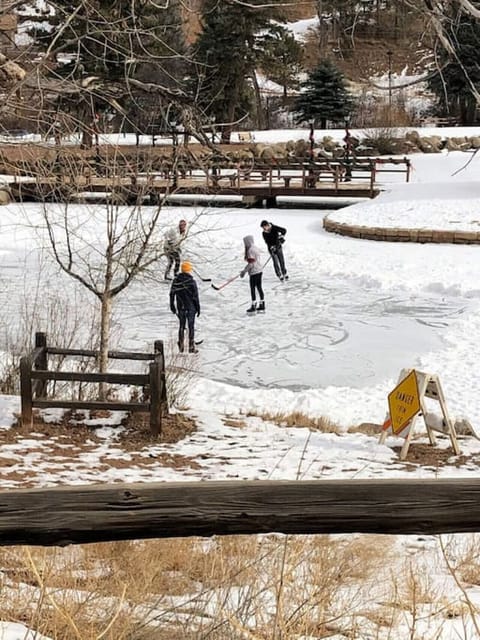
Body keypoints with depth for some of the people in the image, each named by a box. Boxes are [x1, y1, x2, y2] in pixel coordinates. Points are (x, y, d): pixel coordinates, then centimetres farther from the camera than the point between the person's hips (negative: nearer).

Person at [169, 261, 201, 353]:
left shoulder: (175, 280, -4)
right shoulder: (191, 281, -16)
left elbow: (172, 294, 4)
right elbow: (195, 296, -13)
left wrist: (172, 306, 16)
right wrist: (198, 308, -2)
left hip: (180, 307, 4)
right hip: (190, 307, -4)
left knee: (181, 326, 15)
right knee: (191, 326, 5)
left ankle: (181, 346, 17)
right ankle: (191, 347, 8)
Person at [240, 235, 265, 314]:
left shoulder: (250, 250, -17)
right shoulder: (256, 248, 11)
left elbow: (251, 263, -20)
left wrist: (244, 271, -13)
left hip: (254, 272, -9)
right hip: (259, 270, 9)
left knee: (253, 288, -3)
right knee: (259, 287, 14)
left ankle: (253, 306, -2)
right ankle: (262, 305, 18)